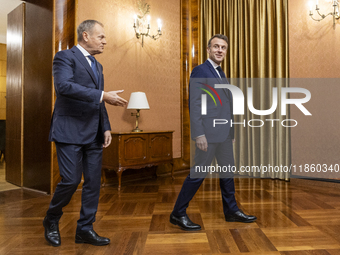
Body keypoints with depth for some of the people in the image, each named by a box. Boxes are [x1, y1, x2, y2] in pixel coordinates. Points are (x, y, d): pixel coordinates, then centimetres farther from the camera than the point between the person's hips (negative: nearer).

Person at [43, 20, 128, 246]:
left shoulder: (97, 65, 20)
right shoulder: (65, 57, -3)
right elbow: (64, 86, -22)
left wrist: (106, 127, 10)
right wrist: (103, 95, -24)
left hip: (94, 134, 7)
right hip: (70, 131, -7)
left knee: (94, 182, 6)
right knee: (71, 180, -5)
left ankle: (85, 229, 20)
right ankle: (51, 220, 22)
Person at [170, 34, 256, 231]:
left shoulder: (222, 74, 19)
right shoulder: (200, 71, -7)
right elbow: (194, 104, -15)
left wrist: (231, 132, 17)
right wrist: (199, 134, -20)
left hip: (224, 133, 9)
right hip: (209, 132, -9)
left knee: (228, 171, 15)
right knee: (198, 174, -3)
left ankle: (231, 211, 30)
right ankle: (178, 214, 10)